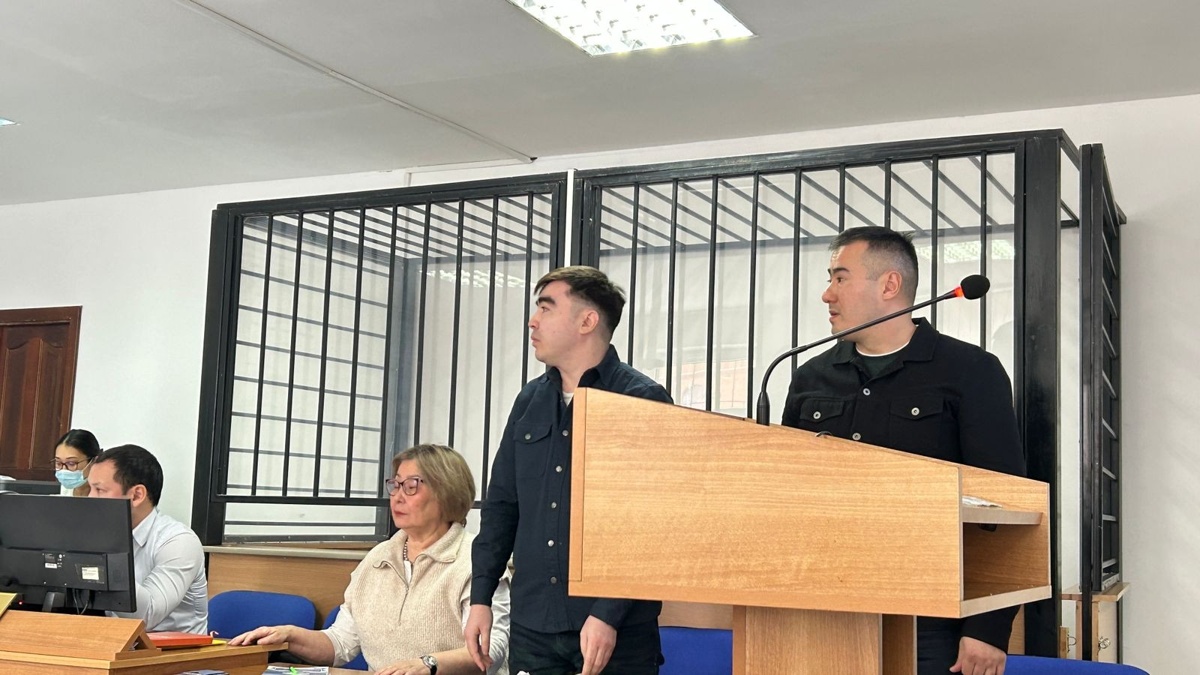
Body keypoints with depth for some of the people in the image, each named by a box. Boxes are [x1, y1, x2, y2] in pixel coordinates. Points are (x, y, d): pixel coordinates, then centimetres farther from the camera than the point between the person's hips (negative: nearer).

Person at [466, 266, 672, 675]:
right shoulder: (529, 402, 11)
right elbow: (501, 505, 15)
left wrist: (609, 614, -17)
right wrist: (480, 597, 9)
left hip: (616, 629, -5)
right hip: (531, 625, 5)